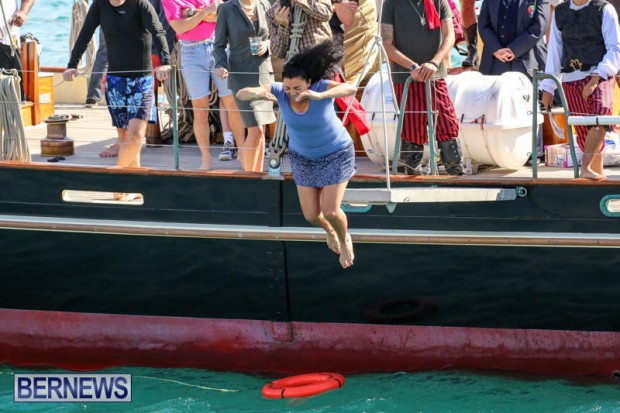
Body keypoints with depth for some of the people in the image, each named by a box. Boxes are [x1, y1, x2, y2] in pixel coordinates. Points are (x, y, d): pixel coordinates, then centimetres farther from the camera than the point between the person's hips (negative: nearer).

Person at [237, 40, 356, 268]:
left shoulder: (320, 86, -34)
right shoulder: (278, 90, -26)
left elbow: (351, 89, -53)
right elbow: (241, 94, -34)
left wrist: (320, 96, -70)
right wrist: (257, 94, -58)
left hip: (336, 154, -3)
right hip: (304, 156, 3)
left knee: (330, 211, -8)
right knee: (311, 215, 5)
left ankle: (344, 239, 29)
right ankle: (329, 230, 44)